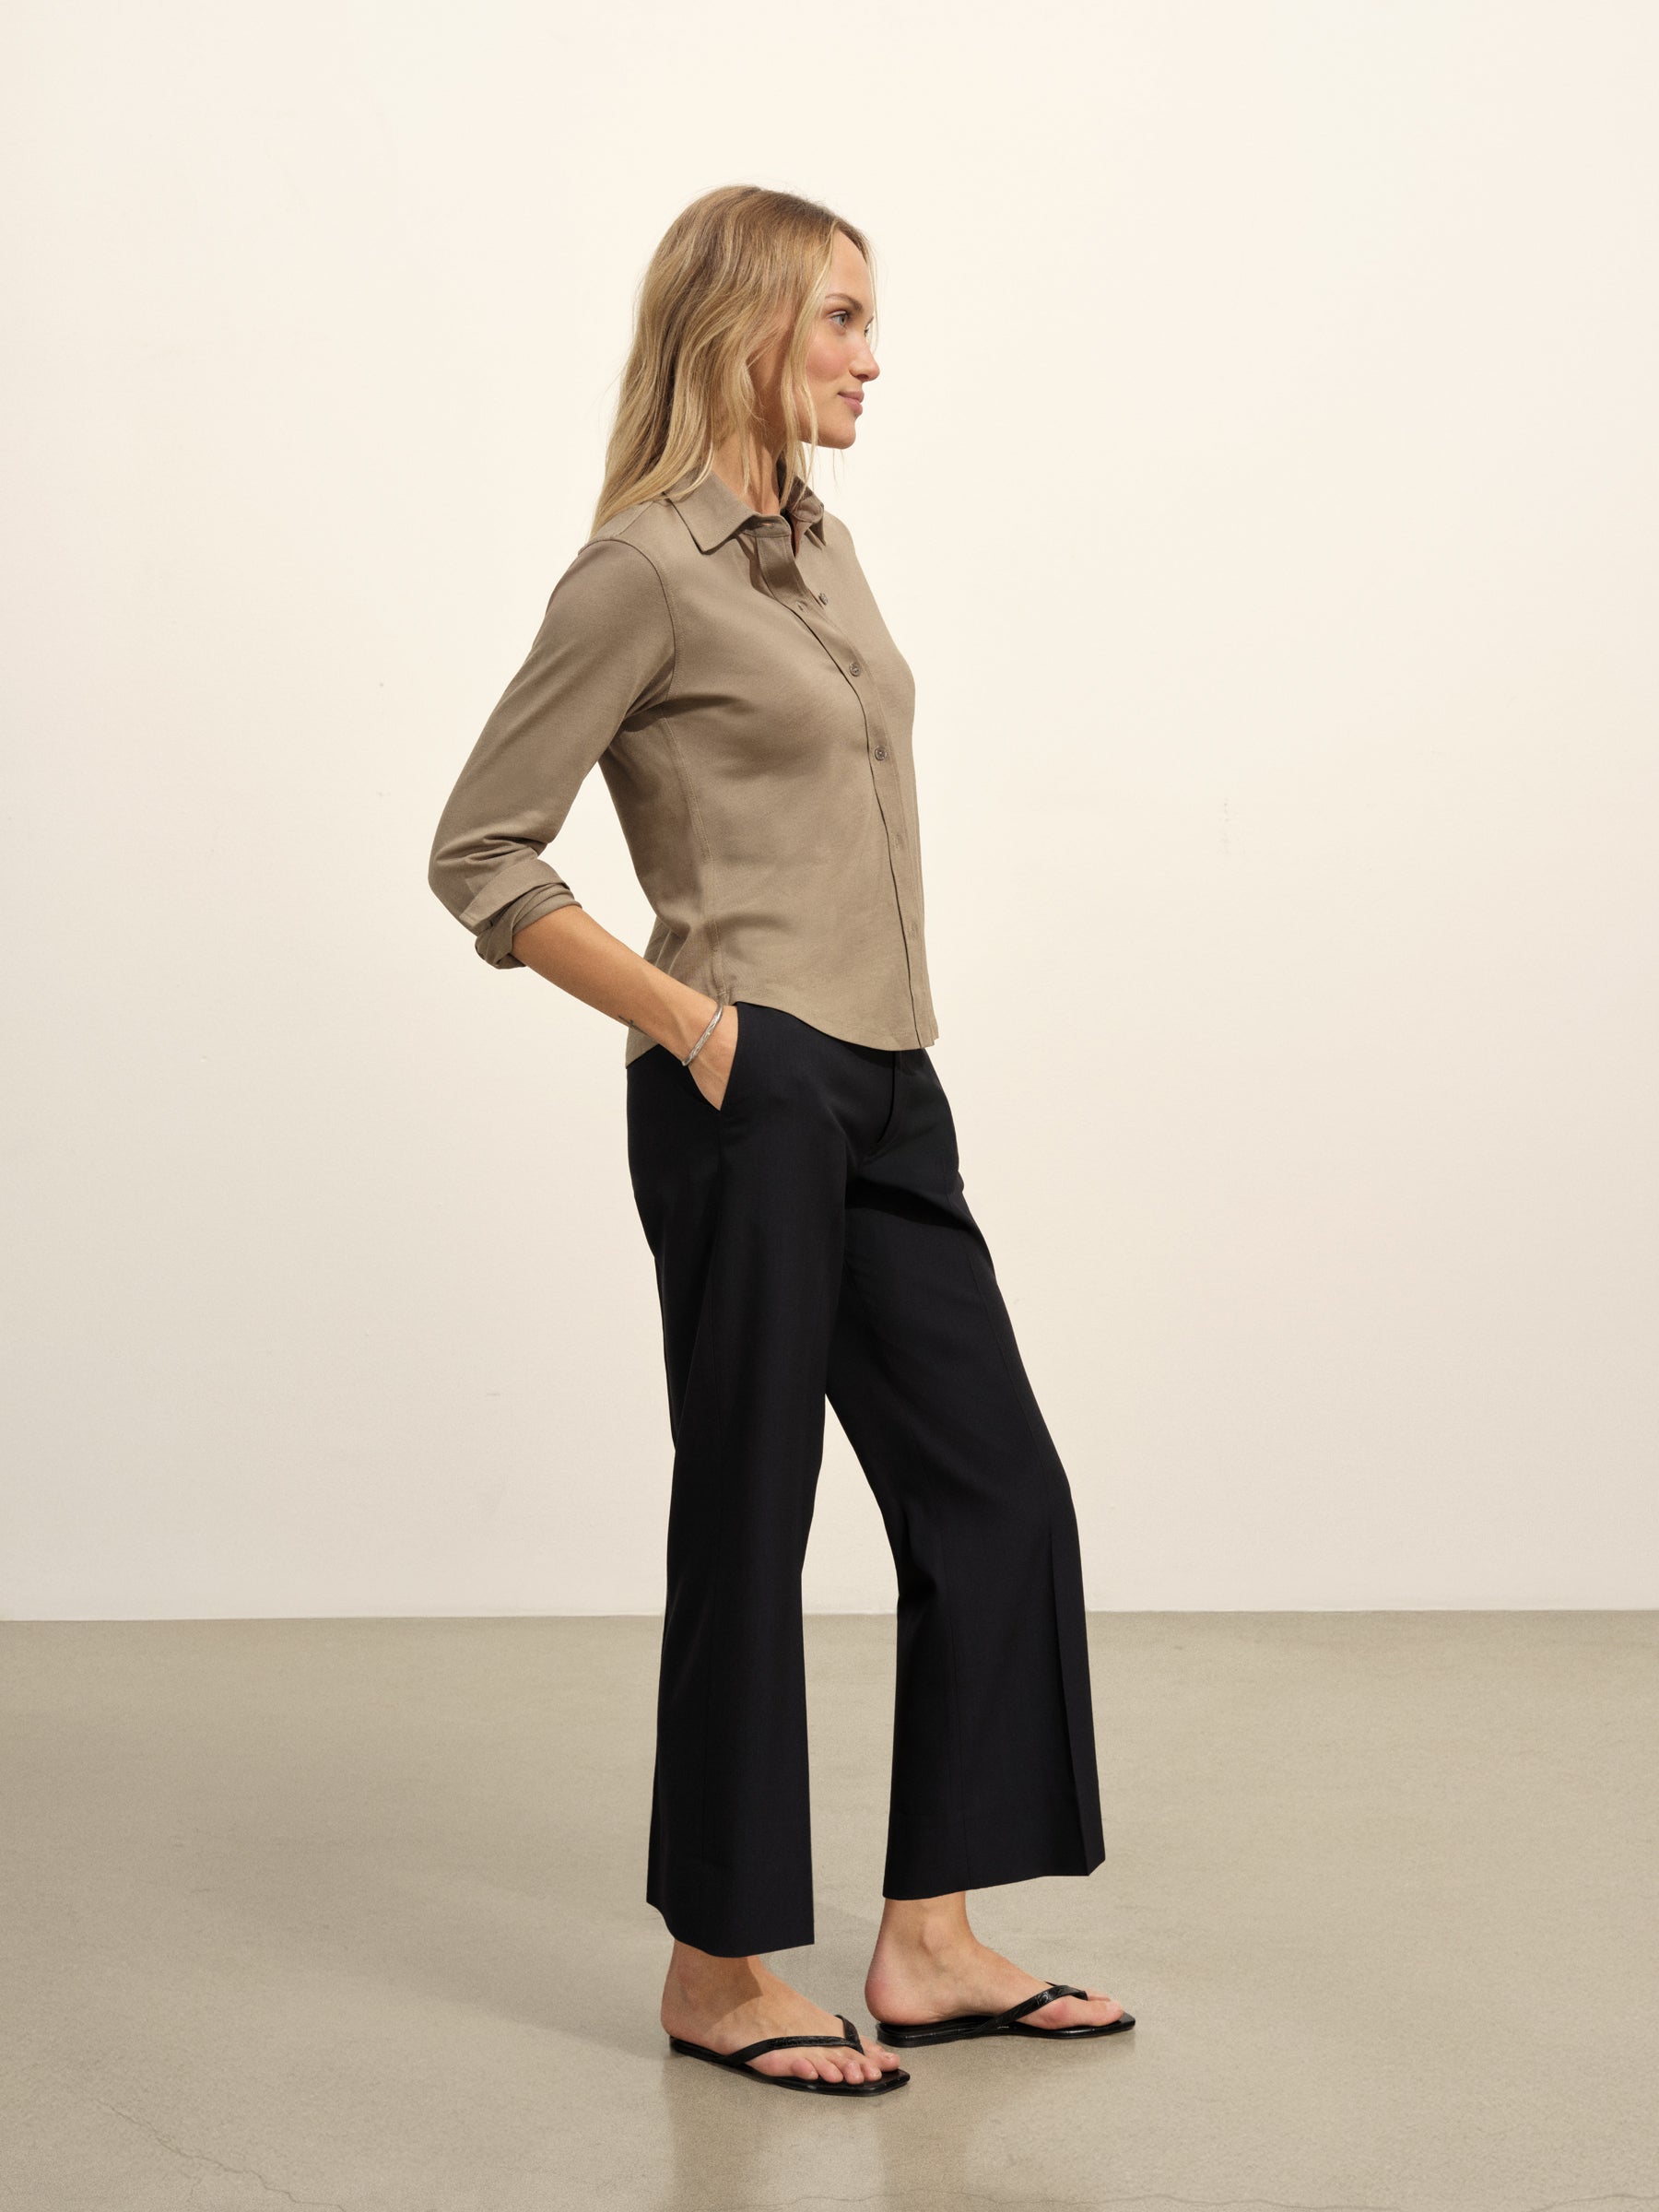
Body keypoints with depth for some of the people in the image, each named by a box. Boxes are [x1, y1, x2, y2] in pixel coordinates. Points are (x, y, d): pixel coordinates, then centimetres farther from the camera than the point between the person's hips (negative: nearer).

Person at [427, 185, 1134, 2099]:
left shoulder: (819, 542, 15)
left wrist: (884, 1039, 17)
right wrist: (690, 1024, -12)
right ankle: (717, 1975, 17)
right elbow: (479, 857, -10)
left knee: (996, 1493, 8)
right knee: (748, 1521, 1)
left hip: (886, 1093, 9)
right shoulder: (644, 570, -10)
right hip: (755, 1095, -8)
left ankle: (928, 1941, 19)